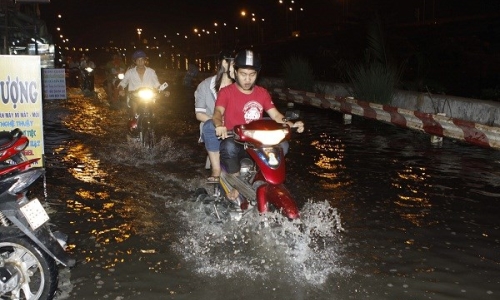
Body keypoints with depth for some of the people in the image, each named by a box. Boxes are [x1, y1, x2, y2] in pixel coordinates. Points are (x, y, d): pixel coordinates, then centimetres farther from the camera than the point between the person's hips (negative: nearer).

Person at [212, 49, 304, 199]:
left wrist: (292, 124, -15)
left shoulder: (262, 93, 11)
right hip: (234, 141, -4)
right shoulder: (226, 92, -3)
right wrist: (219, 125, -44)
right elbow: (218, 112, -20)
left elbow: (276, 115, 5)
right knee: (228, 147, -38)